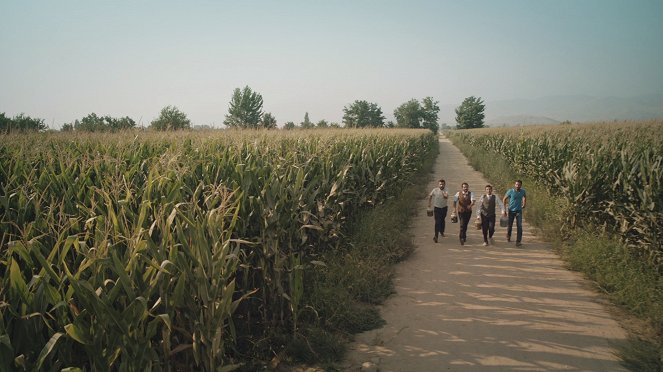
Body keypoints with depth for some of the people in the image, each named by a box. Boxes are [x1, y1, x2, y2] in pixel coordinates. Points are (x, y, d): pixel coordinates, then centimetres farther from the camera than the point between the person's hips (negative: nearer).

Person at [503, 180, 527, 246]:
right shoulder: (511, 191, -14)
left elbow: (525, 196, 19)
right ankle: (508, 236, 42)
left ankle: (518, 241, -10)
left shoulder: (523, 191, -6)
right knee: (509, 225, 12)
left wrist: (524, 205, 15)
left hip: (519, 211, 1)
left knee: (519, 226, -11)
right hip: (511, 210, -1)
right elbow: (504, 199, -2)